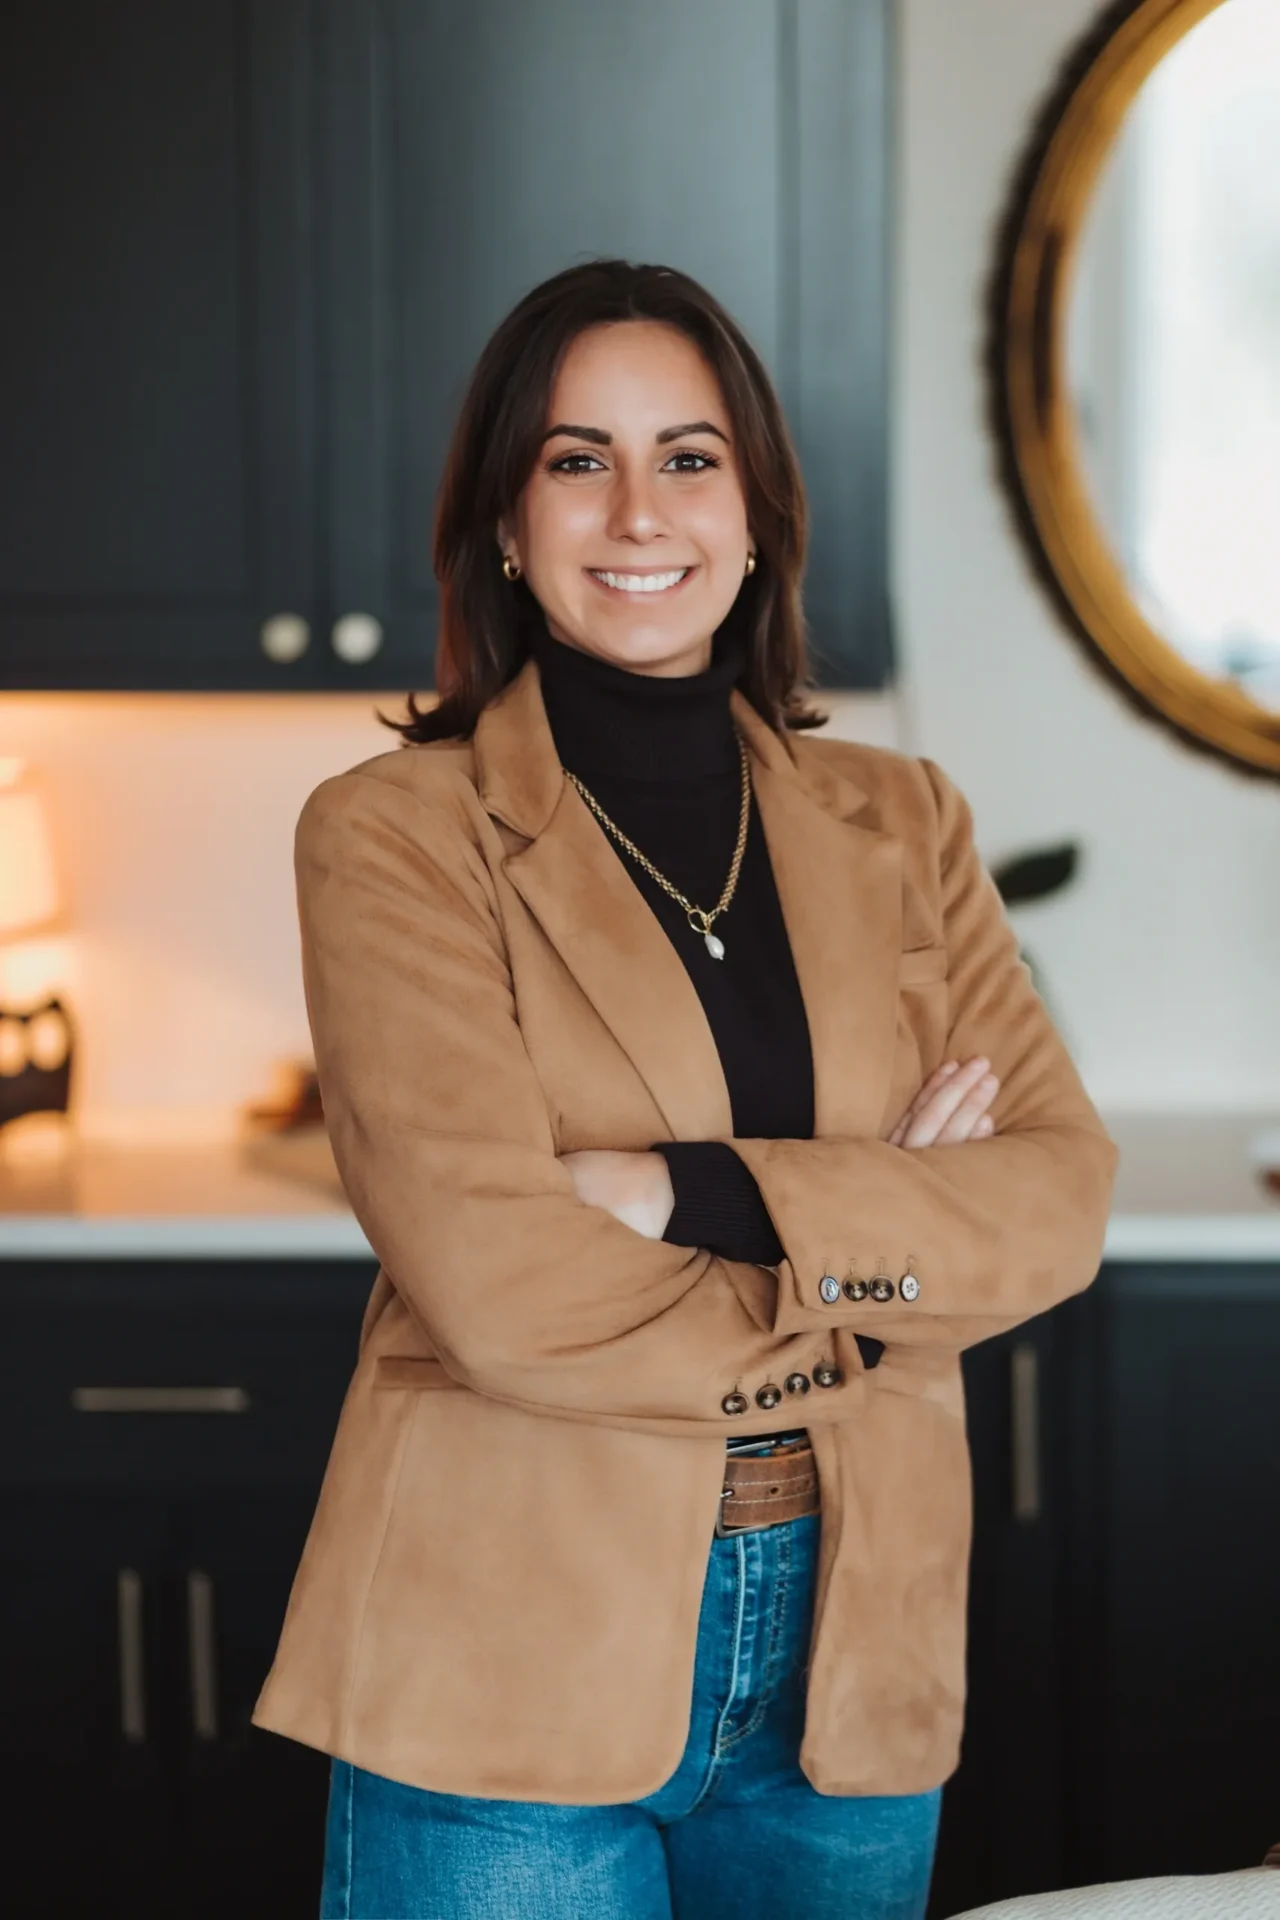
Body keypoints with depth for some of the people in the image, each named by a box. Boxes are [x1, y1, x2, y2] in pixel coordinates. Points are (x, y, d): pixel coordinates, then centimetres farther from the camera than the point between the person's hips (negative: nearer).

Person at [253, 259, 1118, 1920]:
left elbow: (1062, 1200, -4)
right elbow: (501, 1282, -16)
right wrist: (875, 1244, -7)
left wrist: (702, 1193, -16)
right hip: (512, 1671, -4)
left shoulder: (898, 823, 7)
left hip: (853, 1660, 4)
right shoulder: (393, 835, -6)